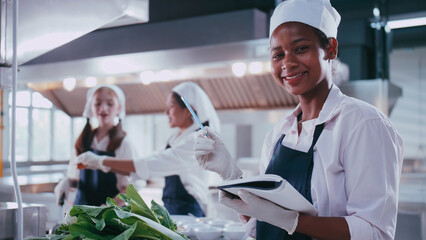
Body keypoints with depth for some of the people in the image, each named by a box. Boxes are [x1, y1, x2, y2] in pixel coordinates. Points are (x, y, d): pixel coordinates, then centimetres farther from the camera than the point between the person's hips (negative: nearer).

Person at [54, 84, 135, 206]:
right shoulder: (83, 141, 6)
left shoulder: (123, 143, -8)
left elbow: (131, 188, -10)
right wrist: (66, 182, -5)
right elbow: (74, 175, 15)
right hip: (81, 207, 4)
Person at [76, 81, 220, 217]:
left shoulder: (195, 141, -15)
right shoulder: (176, 138, 13)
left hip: (187, 213, -8)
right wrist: (106, 167, 6)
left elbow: (149, 167, -20)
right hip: (171, 209, 8)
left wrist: (102, 161, -14)